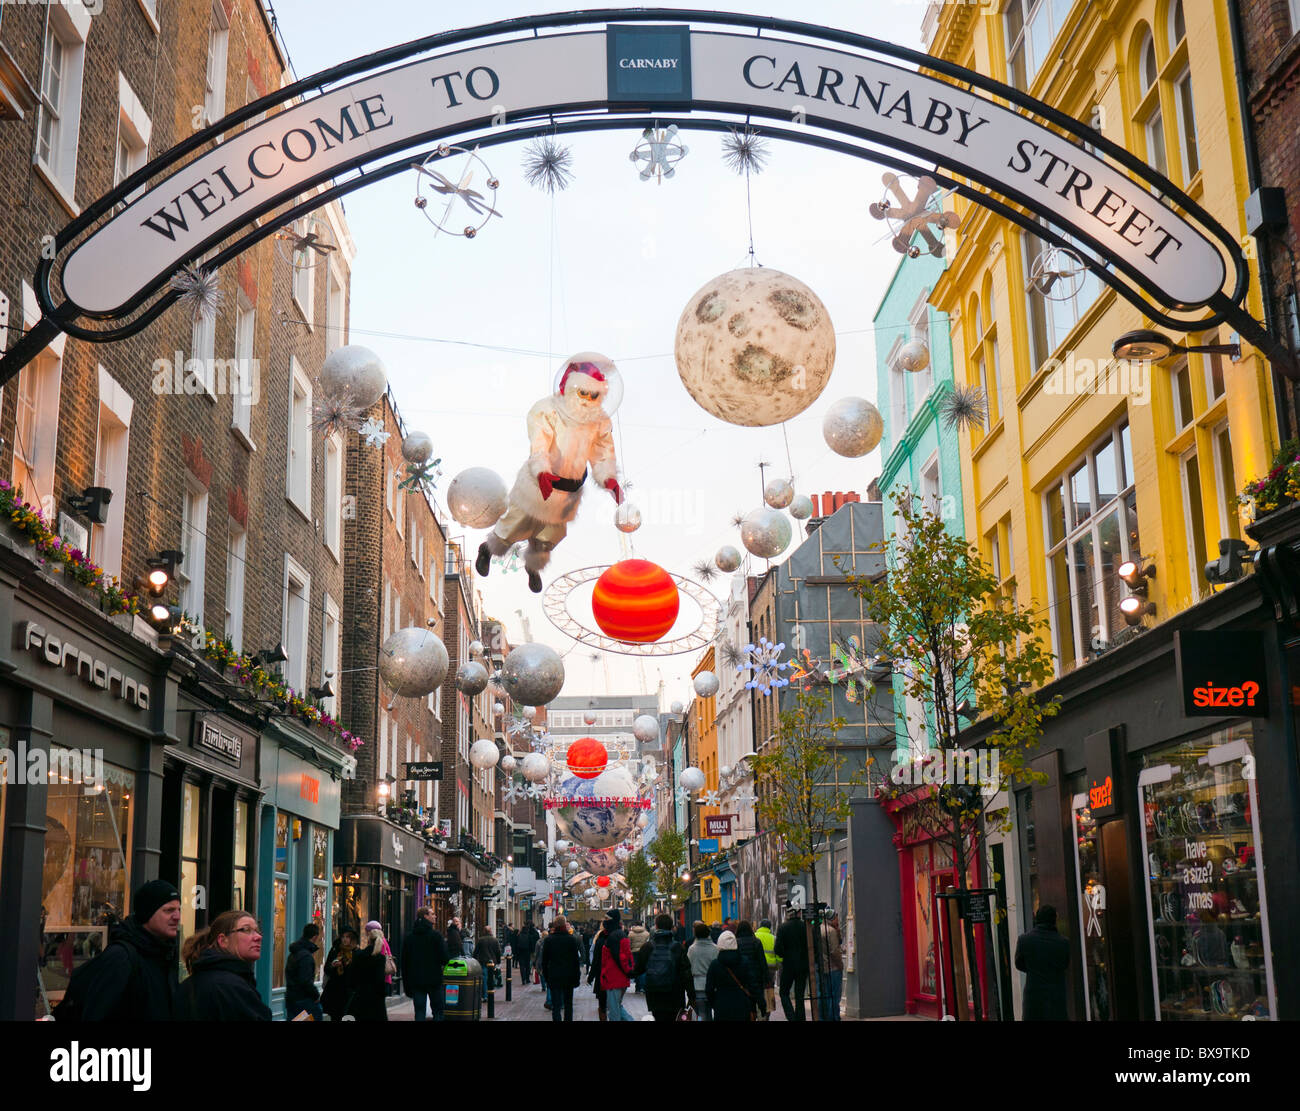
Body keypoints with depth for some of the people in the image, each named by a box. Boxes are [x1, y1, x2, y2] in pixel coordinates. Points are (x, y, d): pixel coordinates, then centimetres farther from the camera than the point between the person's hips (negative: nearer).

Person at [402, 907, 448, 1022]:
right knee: (438, 1010, 6)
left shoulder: (409, 937, 5)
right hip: (434, 979, -3)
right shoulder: (436, 935, -9)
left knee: (419, 1012, 4)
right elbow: (444, 958, -12)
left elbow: (404, 961, 7)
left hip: (415, 980, 3)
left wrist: (406, 984, 13)